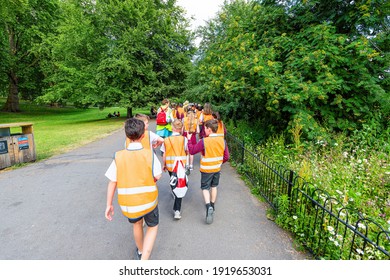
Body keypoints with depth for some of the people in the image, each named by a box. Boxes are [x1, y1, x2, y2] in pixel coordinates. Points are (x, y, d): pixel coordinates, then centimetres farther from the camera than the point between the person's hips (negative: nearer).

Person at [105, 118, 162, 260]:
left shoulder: (118, 156, -10)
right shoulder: (149, 154, -15)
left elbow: (112, 183, -6)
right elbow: (157, 176, -11)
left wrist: (109, 204, 4)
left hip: (127, 203, 3)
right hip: (148, 200, -2)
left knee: (137, 224, 31)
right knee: (153, 227, 23)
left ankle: (140, 252, 54)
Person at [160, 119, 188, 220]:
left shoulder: (166, 140, -6)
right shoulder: (184, 139, -9)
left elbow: (164, 155, -3)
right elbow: (187, 152, 3)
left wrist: (164, 165, 10)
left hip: (170, 165, 2)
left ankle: (174, 194, 53)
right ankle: (177, 210, -2)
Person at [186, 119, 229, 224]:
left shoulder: (204, 141, -21)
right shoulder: (222, 141, -6)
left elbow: (192, 151, -10)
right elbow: (226, 157, 0)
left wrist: (189, 139, 2)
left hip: (206, 170, -4)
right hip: (217, 169, 5)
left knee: (205, 188, 8)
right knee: (214, 187, 21)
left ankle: (208, 207, -13)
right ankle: (212, 205, 37)